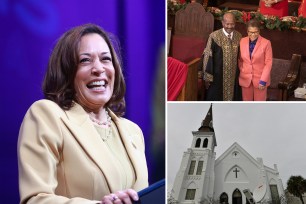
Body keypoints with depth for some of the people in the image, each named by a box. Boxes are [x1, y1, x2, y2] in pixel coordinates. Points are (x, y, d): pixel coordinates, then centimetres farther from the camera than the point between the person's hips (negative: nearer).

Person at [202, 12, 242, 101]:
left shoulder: (238, 36, 0)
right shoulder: (214, 36, -14)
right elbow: (207, 56, -9)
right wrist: (207, 77, -9)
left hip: (233, 76, 4)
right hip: (217, 76, -4)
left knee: (231, 97, 13)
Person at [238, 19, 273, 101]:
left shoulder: (266, 43, -10)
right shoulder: (242, 41, 0)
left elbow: (268, 63, -10)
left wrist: (263, 80, -14)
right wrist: (240, 73, 1)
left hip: (259, 79, -3)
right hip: (245, 78, 3)